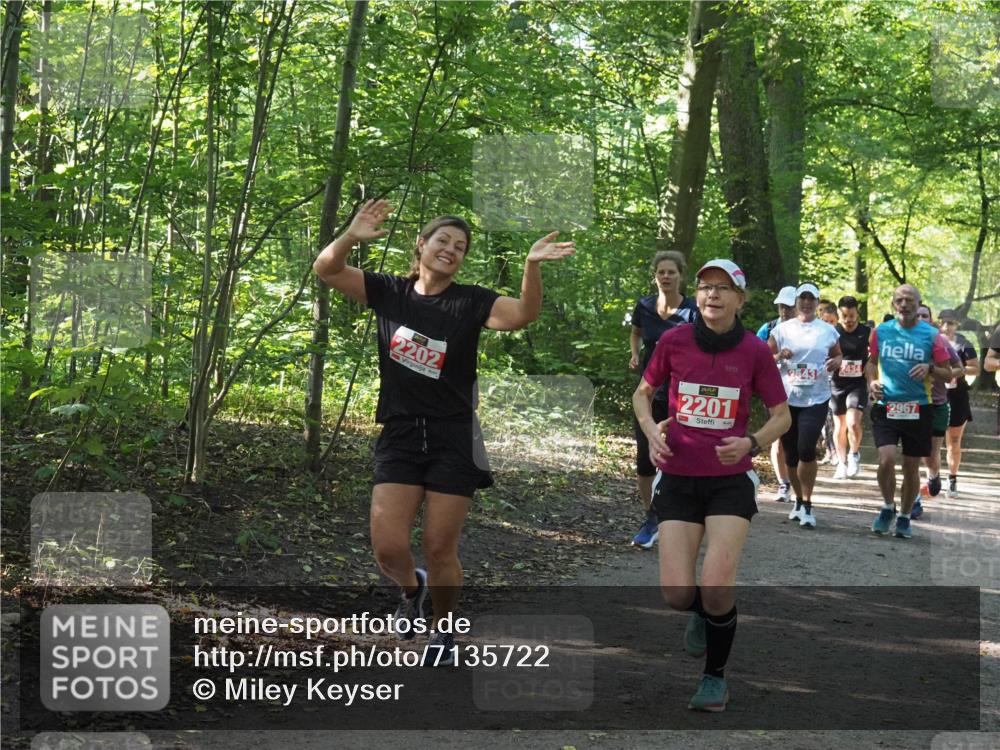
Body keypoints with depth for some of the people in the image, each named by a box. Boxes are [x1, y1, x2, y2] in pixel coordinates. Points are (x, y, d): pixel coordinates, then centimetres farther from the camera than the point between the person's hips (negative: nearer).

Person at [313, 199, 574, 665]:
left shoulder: (471, 302, -3)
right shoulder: (388, 292, 4)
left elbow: (523, 315, -20)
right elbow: (326, 270, -6)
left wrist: (531, 265, -37)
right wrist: (351, 237, -26)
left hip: (453, 440, -1)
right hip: (399, 436, 2)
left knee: (440, 550, 2)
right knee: (388, 547, -7)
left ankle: (444, 630, 27)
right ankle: (411, 588, 29)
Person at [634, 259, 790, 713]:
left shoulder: (754, 351, -4)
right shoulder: (673, 341, -2)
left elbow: (782, 415, 5)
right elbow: (643, 393, 13)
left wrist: (752, 443, -15)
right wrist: (651, 431, -6)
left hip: (730, 480, -1)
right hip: (678, 478, 1)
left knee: (716, 588, -14)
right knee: (677, 594, -7)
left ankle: (715, 676, 13)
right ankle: (702, 612, 33)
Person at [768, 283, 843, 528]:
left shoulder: (828, 331, 5)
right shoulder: (782, 329, 4)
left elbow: (838, 355, 18)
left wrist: (836, 362, -6)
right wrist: (779, 356, -16)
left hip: (816, 400, -2)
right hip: (787, 399, 2)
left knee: (806, 449, -18)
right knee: (791, 454, 8)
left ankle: (806, 504, -8)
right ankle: (800, 500, 27)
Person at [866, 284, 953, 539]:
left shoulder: (930, 334, -1)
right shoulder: (881, 331, 4)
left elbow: (948, 374, 3)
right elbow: (872, 362, 18)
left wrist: (930, 368, -17)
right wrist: (872, 381, -1)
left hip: (918, 409, 0)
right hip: (886, 406, 0)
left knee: (911, 466, 8)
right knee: (886, 459, -17)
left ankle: (904, 518, 26)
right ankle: (888, 507, 9)